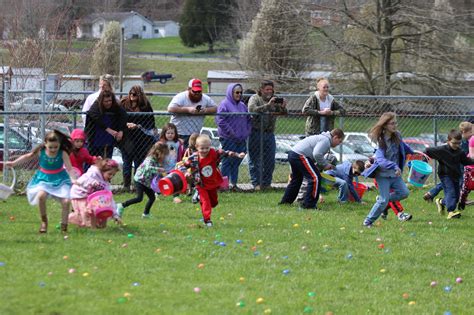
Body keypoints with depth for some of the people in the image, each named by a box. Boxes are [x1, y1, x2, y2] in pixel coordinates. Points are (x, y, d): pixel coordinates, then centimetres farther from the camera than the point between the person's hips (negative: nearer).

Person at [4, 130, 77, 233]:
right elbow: (27, 157, 6)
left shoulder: (63, 154, -15)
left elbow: (69, 168, -22)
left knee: (66, 201, -15)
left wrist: (73, 179, -39)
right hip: (44, 179, 1)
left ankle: (64, 225, 5)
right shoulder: (40, 151, -9)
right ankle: (44, 222, -6)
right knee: (40, 196, -27)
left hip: (60, 180, -1)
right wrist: (13, 163, 4)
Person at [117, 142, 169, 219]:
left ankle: (146, 214, 20)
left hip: (147, 182, 9)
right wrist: (158, 169, -45)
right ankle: (122, 206, -7)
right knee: (139, 198, -17)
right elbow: (148, 168, -41)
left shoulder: (159, 161, 6)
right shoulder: (150, 159, -22)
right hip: (140, 180, -9)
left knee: (152, 198, 6)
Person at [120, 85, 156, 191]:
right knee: (127, 162, 2)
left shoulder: (145, 106, -2)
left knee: (138, 162, 2)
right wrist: (126, 124, -17)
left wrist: (137, 126, -13)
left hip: (140, 138, -1)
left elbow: (150, 122, -1)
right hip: (127, 137, 1)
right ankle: (126, 185, 7)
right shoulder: (124, 104, 0)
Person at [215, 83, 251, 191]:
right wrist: (232, 133, -16)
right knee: (227, 161, -5)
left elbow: (248, 119, 22)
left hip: (241, 140, 7)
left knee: (237, 162, 9)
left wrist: (246, 132, 8)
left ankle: (234, 183, 16)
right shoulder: (225, 104, -8)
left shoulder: (242, 105, 15)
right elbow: (220, 120, -15)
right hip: (229, 139, -7)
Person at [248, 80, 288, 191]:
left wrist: (283, 107, -17)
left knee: (270, 161, 5)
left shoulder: (275, 100, 12)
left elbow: (284, 113, 6)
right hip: (256, 133, -4)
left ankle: (267, 183, 15)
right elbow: (252, 110, -20)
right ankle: (256, 183, 5)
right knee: (255, 160, -1)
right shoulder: (254, 99, -1)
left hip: (269, 133, 4)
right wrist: (268, 105, -27)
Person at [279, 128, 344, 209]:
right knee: (315, 178, -12)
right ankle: (309, 204, -12)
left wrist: (327, 164, 16)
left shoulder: (322, 138, 24)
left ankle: (285, 201, 39)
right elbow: (317, 154, -23)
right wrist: (325, 164, -9)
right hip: (300, 156, -11)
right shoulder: (326, 140, -10)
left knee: (296, 179, 28)